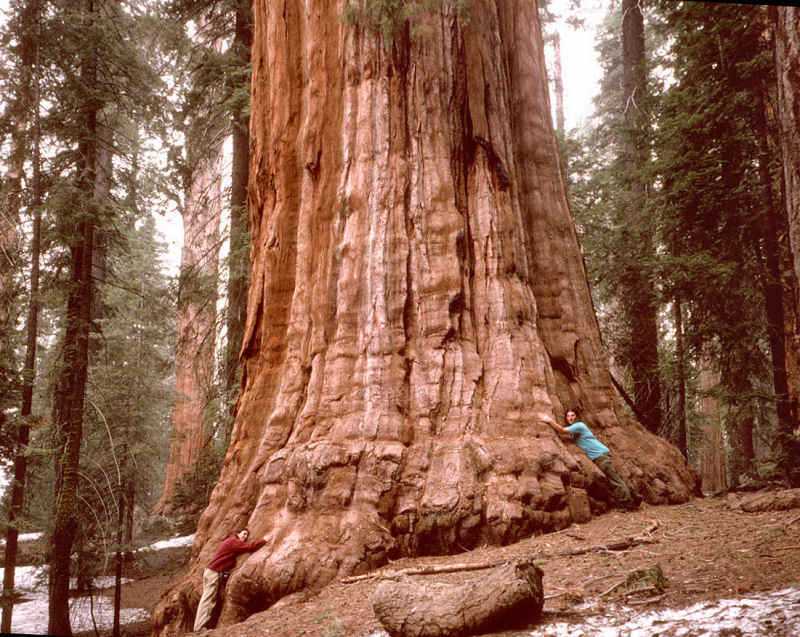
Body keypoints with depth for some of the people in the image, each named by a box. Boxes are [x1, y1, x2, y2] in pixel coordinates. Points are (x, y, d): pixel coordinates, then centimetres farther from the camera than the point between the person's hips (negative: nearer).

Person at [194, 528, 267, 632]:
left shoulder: (231, 541, 19)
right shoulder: (234, 541, -12)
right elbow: (250, 547, -20)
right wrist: (265, 540, -13)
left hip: (211, 572, 10)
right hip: (214, 573, -10)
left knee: (206, 600, 10)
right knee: (208, 600, -10)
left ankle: (199, 627, 10)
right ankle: (199, 628, -11)